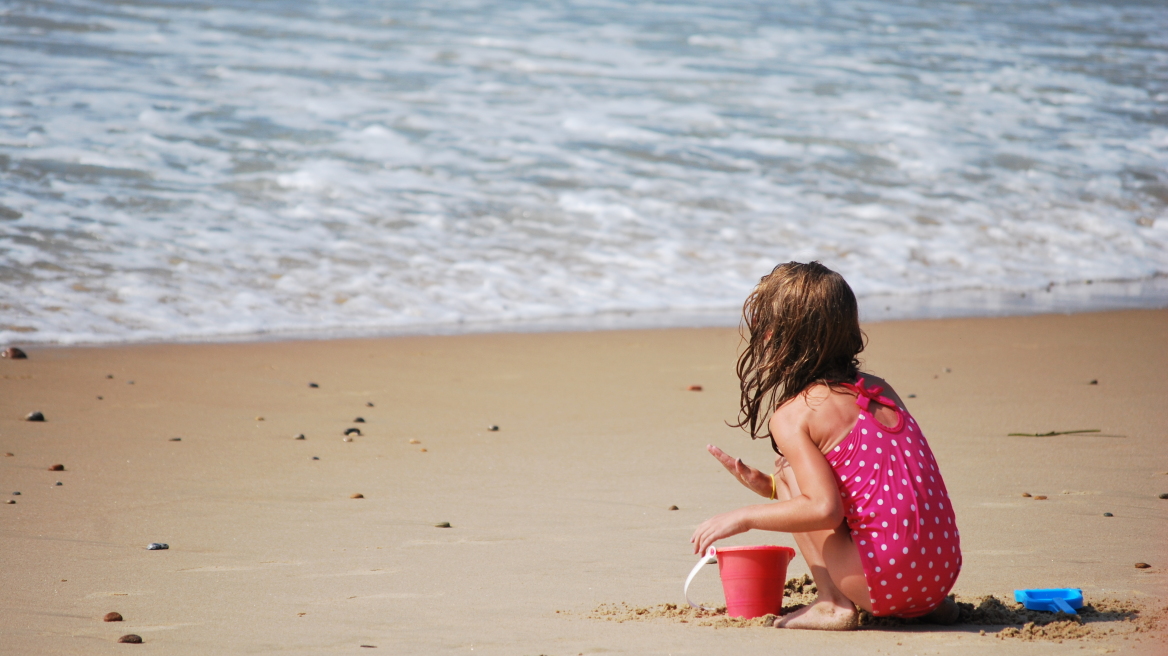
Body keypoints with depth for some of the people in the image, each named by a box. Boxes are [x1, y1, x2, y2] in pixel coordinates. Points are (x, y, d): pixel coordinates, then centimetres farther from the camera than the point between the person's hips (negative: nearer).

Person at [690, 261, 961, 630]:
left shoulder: (792, 416, -7)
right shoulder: (877, 389, 16)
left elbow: (825, 509, -18)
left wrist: (744, 517, -6)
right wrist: (769, 487, 23)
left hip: (888, 579, -7)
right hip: (944, 569, 8)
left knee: (787, 472, 6)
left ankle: (833, 606, 0)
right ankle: (928, 607, 18)